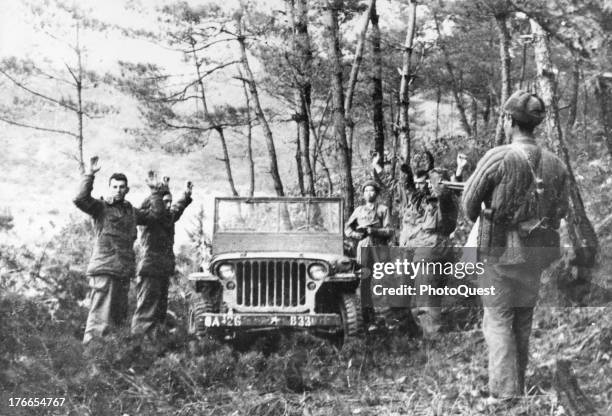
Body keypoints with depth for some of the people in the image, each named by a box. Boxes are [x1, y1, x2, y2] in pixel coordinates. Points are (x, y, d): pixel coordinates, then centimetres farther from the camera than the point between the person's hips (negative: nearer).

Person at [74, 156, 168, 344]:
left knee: (119, 317, 13)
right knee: (100, 317, -13)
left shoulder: (131, 211, 20)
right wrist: (90, 175, -20)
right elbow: (81, 199, -16)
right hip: (104, 270, -7)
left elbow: (155, 213, 24)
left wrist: (156, 191, 17)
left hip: (124, 272, 7)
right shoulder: (100, 207, 0)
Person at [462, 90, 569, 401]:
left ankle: (505, 393, -4)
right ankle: (519, 385, 28)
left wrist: (476, 219, 14)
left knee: (498, 320, 2)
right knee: (523, 319, 18)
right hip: (539, 252, 5)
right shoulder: (555, 164, -2)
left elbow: (469, 201, -7)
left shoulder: (498, 158, -16)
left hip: (501, 250, -5)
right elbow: (561, 210, 4)